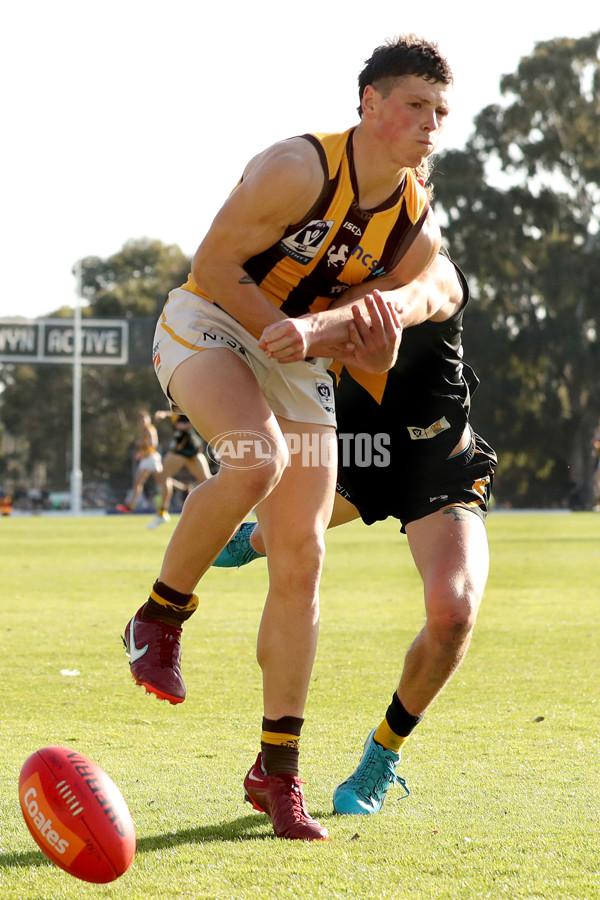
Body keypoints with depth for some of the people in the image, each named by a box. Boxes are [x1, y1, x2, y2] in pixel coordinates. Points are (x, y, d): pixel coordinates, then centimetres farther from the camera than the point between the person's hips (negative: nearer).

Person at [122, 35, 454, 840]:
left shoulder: (419, 231, -3)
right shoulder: (299, 169, -21)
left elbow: (375, 343, 4)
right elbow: (212, 266, -18)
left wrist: (318, 330, -18)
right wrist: (288, 334, -21)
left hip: (299, 363, 6)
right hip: (207, 325, -6)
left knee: (302, 559, -3)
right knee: (256, 462, -37)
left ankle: (277, 771, 5)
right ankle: (161, 615, -13)